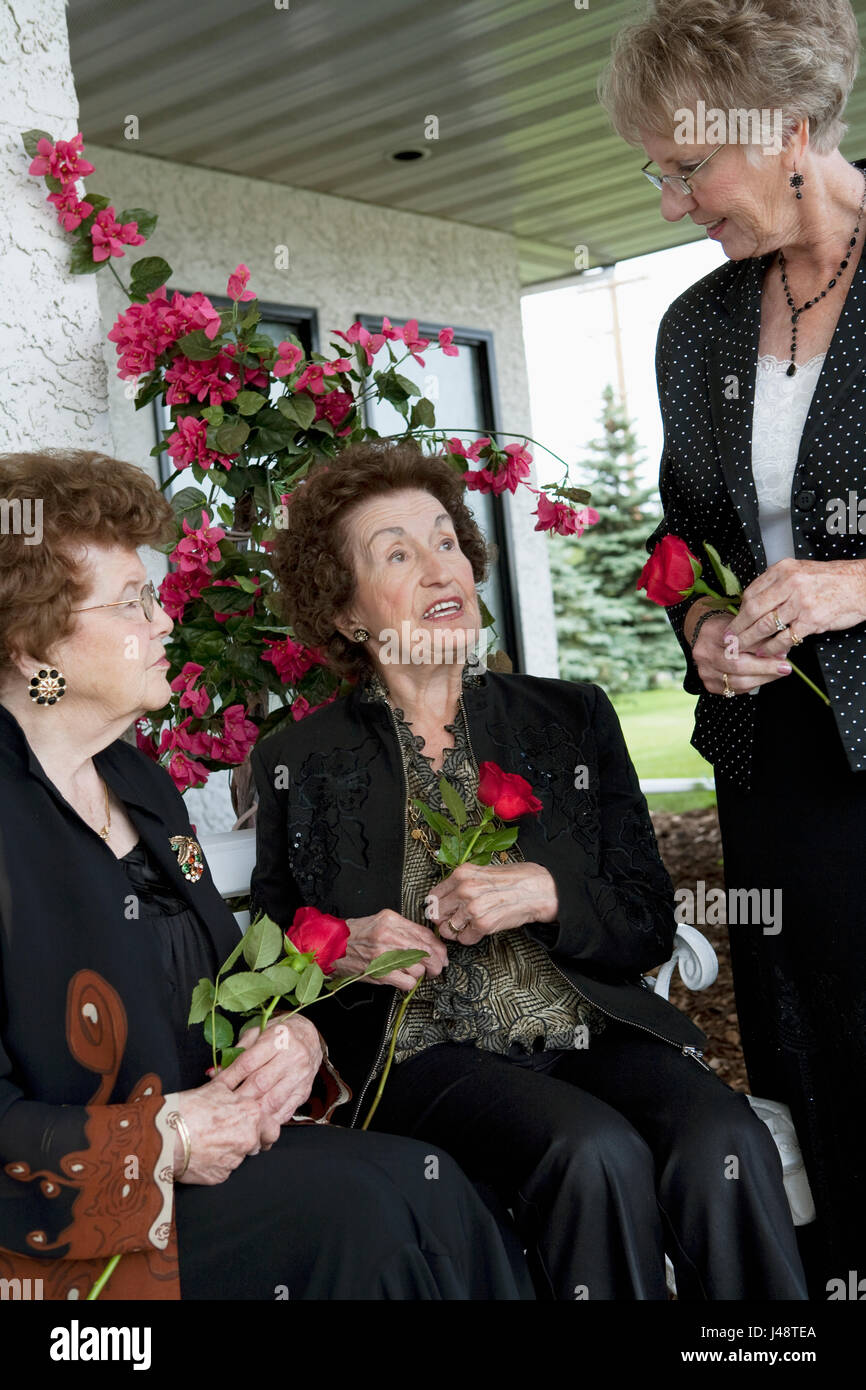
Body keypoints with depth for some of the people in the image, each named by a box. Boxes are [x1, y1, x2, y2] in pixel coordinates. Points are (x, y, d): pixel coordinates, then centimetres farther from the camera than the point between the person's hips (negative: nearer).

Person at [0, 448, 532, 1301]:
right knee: (361, 1201, -24)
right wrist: (164, 1140, -19)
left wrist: (294, 1037, -1)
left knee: (424, 1190, -17)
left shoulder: (142, 787, 13)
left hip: (200, 1161, 7)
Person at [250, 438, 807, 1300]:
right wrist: (341, 947, -9)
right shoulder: (298, 763, 8)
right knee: (595, 1151, -32)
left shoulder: (572, 719, 12)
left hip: (596, 1030, 2)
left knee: (723, 1145, -28)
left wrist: (546, 895, -11)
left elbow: (649, 927, 10)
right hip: (426, 1055, -2)